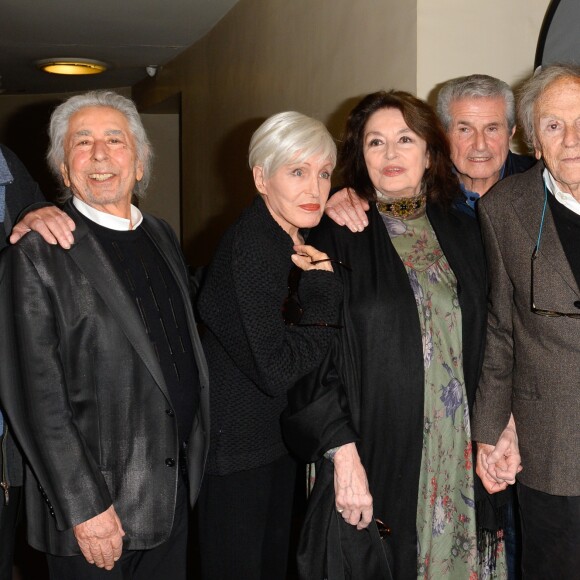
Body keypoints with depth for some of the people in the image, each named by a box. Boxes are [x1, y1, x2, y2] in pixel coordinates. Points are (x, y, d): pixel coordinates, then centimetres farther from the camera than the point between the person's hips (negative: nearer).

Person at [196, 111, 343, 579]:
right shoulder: (249, 248, -24)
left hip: (279, 435, 8)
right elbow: (278, 370, -28)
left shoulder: (299, 239, 2)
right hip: (237, 445, -8)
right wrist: (323, 289, -21)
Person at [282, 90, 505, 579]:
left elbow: (482, 345, 11)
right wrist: (343, 453, -14)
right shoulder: (338, 237, -5)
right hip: (374, 458, -3)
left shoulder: (461, 233, 7)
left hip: (458, 459, 4)